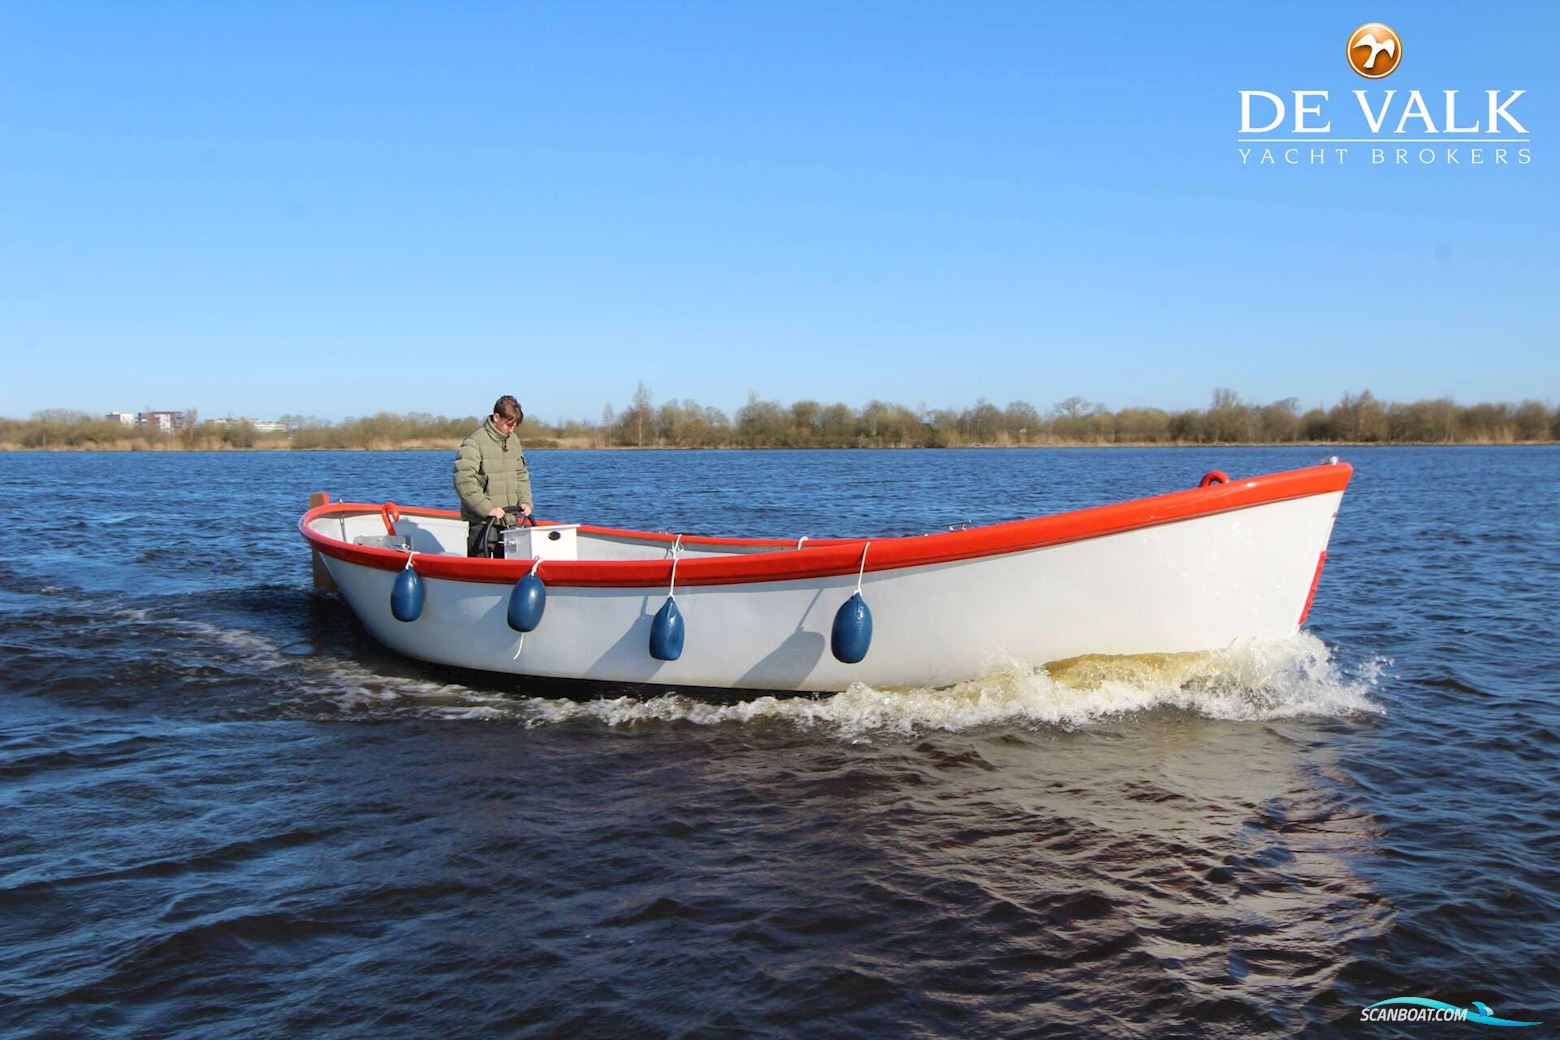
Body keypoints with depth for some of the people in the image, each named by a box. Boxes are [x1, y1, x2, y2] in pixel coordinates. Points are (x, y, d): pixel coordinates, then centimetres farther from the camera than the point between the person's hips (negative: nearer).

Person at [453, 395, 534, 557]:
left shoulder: (514, 441, 13)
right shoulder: (474, 442, -11)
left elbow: (521, 474, 22)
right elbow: (463, 481, -18)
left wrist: (525, 501, 5)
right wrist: (487, 508, -22)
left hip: (510, 520, 7)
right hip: (482, 522, -7)